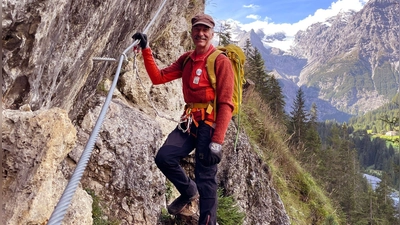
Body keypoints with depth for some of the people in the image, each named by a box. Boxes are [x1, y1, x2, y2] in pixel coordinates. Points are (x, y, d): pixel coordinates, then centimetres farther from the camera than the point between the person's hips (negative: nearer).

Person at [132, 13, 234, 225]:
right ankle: (188, 190, 19)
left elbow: (226, 104, -14)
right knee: (164, 157, -8)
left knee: (205, 178, -4)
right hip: (189, 122, 6)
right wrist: (146, 50, 1)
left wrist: (217, 141, -22)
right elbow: (158, 77, 10)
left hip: (210, 124, -6)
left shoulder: (221, 62, -8)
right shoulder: (186, 59, 13)